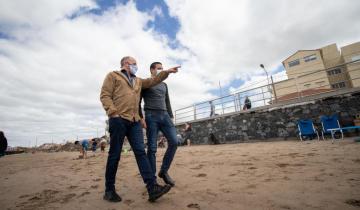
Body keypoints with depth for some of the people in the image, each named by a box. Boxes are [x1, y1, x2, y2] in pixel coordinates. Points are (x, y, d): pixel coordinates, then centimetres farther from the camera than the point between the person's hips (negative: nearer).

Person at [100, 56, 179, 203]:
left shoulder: (138, 81, 28)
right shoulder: (113, 76, 10)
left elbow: (153, 81, 30)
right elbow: (105, 95, 0)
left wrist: (167, 72, 21)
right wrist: (113, 113, -14)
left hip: (134, 121, 5)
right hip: (118, 119, -5)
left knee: (141, 152, -4)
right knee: (114, 155, 1)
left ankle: (152, 188, -8)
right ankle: (109, 190, 16)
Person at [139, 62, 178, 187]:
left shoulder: (164, 85, 23)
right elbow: (138, 102, 1)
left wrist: (171, 117, 13)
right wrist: (141, 118, -10)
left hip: (164, 116, 5)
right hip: (151, 117, -5)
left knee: (174, 142, -8)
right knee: (152, 148, -4)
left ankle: (164, 171, 9)